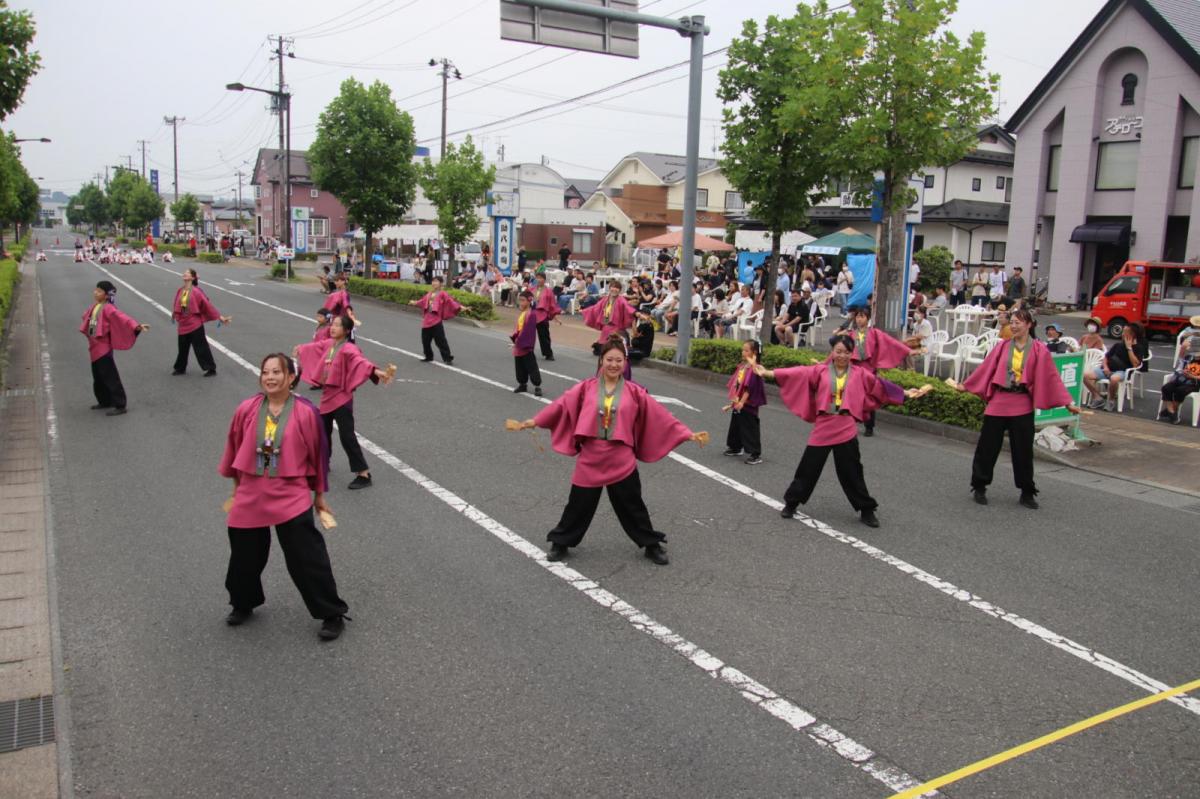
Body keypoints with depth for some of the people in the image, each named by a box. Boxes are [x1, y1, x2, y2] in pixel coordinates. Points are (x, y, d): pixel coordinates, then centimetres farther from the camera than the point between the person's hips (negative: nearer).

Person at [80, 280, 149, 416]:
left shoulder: (108, 309, -16)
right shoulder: (94, 306, 9)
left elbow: (122, 318, -31)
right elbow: (87, 317, 30)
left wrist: (137, 325, -43)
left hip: (103, 347, -9)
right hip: (94, 347, 9)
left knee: (110, 377, -8)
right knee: (98, 377, 18)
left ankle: (119, 406, -4)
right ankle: (105, 401, 31)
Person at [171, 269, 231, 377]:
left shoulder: (196, 291, -14)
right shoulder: (180, 291, 3)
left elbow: (207, 304, -12)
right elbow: (177, 306, 14)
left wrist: (220, 317, -12)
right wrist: (176, 318, 23)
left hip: (195, 325, -5)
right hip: (183, 325, 6)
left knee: (201, 347, 0)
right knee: (182, 348, 16)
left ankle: (211, 368, 10)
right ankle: (180, 368, 30)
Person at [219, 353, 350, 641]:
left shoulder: (306, 412, -11)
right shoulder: (246, 410, -4)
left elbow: (318, 454, -1)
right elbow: (235, 448, 12)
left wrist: (319, 495, 7)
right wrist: (237, 484, 22)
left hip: (292, 497, -3)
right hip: (251, 495, 4)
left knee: (307, 558, -5)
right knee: (245, 555, 17)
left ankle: (332, 614, 9)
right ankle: (243, 604, 44)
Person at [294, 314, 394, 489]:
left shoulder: (348, 349, -18)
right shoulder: (327, 344, 6)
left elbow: (360, 360, -37)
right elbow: (314, 347, 28)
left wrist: (376, 371, -56)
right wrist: (300, 349, 49)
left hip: (341, 398, -8)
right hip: (327, 395, 8)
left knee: (347, 436, -11)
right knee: (322, 432, 21)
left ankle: (364, 474, -8)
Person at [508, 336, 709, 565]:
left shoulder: (634, 392, -2)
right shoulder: (586, 388, -2)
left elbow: (660, 415, -2)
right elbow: (561, 405, -2)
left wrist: (688, 434, -6)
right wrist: (531, 422, -5)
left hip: (621, 461, 0)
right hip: (590, 459, 0)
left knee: (632, 506, 11)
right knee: (579, 504, 11)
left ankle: (652, 545, 29)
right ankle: (561, 543, 31)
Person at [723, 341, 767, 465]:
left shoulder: (753, 368, -17)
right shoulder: (741, 366, 9)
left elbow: (749, 387, -22)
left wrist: (742, 402, -25)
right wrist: (733, 401, 18)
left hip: (748, 405, -9)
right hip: (738, 403, 9)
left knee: (749, 429, -5)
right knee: (736, 426, 20)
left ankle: (756, 454, 1)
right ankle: (735, 448, 37)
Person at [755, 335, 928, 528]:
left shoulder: (860, 373, 5)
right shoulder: (820, 371, 2)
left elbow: (879, 385, 8)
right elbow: (798, 373, -5)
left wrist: (905, 393, 3)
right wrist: (769, 373, -14)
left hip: (846, 429, 0)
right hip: (823, 427, 0)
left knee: (851, 472, 6)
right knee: (809, 468, 7)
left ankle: (866, 510, 19)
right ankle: (791, 503, 21)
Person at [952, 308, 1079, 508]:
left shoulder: (1039, 350, -2)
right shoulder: (1002, 347, 4)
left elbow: (1052, 377, -3)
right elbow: (985, 369, 11)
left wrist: (1067, 402, -7)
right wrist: (965, 385, 13)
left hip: (1022, 406, -2)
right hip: (998, 402, 2)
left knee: (1023, 450, 5)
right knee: (988, 446, 5)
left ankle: (1027, 492, 19)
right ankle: (979, 487, 18)